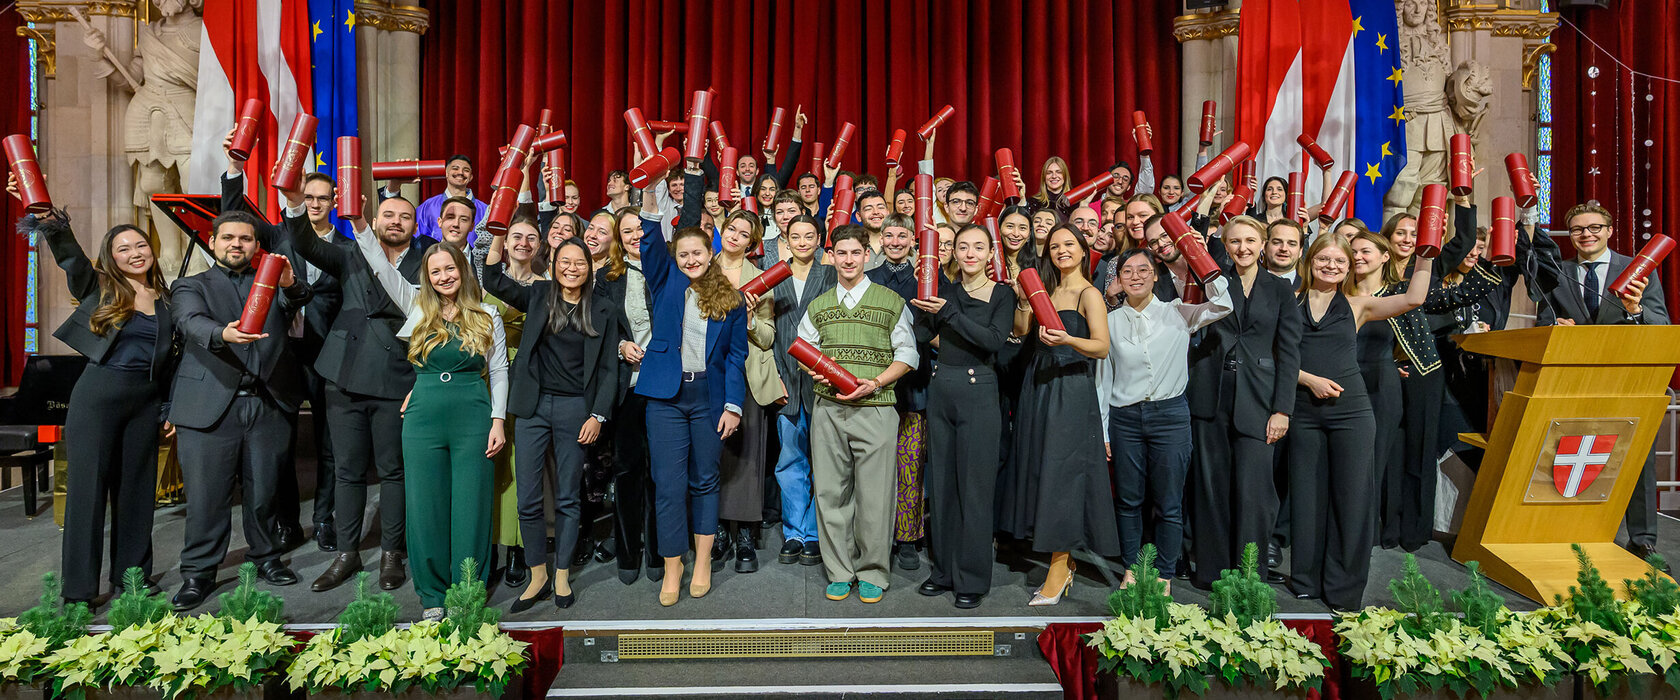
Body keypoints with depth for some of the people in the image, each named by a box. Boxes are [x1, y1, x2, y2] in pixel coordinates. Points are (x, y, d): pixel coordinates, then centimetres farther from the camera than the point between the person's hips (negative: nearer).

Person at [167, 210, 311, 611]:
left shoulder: (271, 284, 17)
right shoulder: (190, 286, 12)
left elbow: (297, 303, -5)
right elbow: (191, 322, -9)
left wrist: (290, 285, -29)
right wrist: (222, 334, -32)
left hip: (268, 403, 2)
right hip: (211, 404, -1)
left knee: (264, 489, 9)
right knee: (206, 493, 1)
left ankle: (265, 557, 26)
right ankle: (198, 573, 14)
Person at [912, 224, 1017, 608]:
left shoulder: (1002, 294, 0)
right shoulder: (943, 288, 10)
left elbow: (994, 340, -15)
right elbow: (921, 335, 2)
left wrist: (948, 313, -19)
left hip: (979, 392, -4)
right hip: (941, 389, 4)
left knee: (975, 487, -1)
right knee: (941, 483, 11)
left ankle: (972, 578, 13)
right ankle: (943, 570, 25)